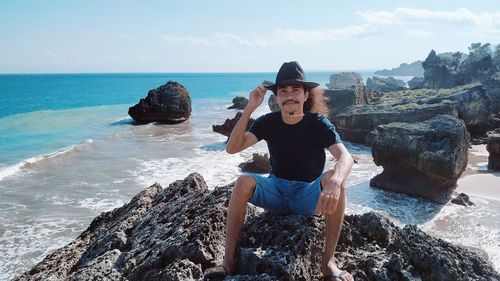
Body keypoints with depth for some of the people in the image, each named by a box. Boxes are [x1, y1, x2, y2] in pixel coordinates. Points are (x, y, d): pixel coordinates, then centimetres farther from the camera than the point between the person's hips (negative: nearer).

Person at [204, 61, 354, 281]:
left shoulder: (317, 123, -13)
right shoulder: (268, 122, -6)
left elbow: (345, 157, -29)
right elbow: (232, 148, -19)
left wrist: (335, 182, -52)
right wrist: (249, 109, -29)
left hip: (309, 196, -2)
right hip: (277, 191, 2)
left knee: (334, 179, -33)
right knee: (243, 182, -27)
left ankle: (328, 262, -24)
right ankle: (228, 262, -22)